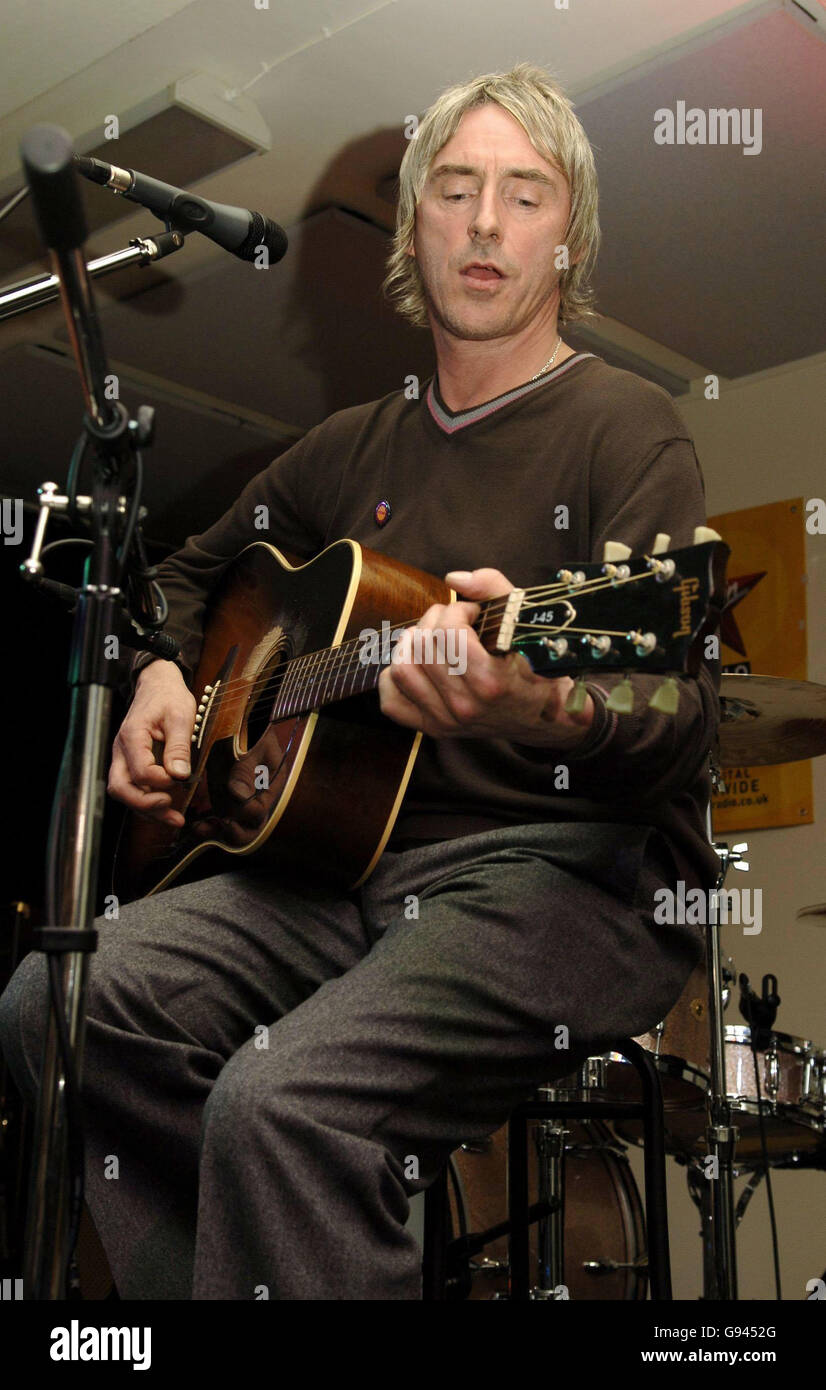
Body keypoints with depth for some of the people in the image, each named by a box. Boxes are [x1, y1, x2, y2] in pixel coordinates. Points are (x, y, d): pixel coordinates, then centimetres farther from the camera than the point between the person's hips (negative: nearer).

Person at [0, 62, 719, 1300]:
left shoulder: (626, 428, -2)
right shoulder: (362, 445, 17)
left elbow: (680, 727, -14)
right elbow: (198, 568, 33)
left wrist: (550, 712, -37)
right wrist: (165, 674, 12)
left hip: (575, 870, -6)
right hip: (355, 856, 6)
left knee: (285, 1100, -31)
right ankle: (210, 1272, 1)